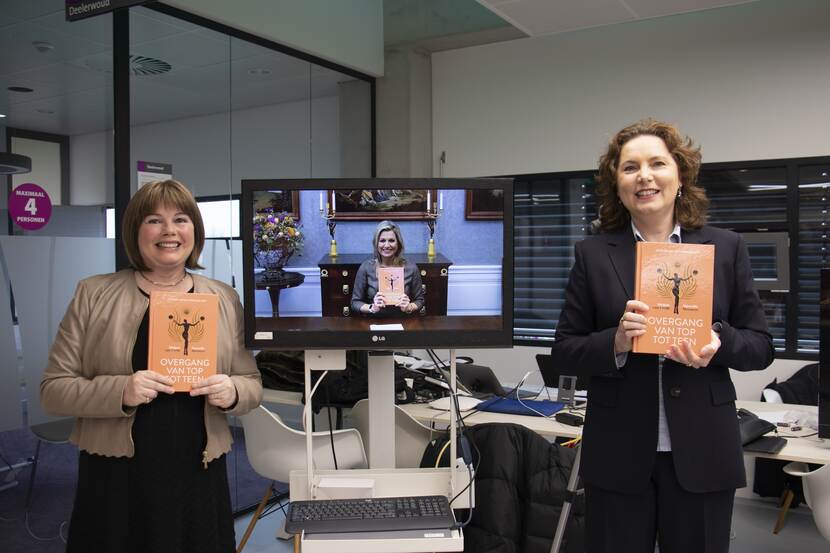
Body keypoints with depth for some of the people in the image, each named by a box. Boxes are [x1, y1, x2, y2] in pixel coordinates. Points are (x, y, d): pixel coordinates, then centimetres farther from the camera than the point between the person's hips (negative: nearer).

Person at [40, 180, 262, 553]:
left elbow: (252, 383, 9)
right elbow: (53, 389, -2)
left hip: (199, 478, 2)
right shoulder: (93, 294, 0)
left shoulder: (224, 298, 5)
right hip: (116, 479, -1)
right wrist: (120, 392, -19)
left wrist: (232, 392, -14)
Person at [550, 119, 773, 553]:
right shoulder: (593, 254, 2)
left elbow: (761, 345, 5)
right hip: (618, 456, 0)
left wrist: (720, 342, -17)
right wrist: (616, 342, -18)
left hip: (701, 453, 1)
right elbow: (564, 350, 2)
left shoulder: (726, 248, 4)